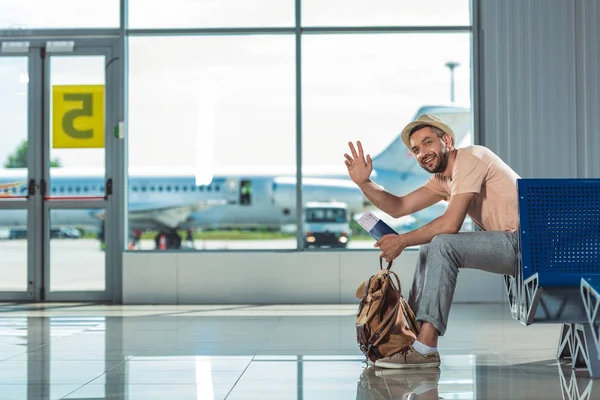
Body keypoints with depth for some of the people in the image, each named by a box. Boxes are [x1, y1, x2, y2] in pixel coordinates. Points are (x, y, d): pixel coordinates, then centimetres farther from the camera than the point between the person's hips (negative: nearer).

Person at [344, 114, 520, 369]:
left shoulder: (469, 158, -14)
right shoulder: (442, 179, 15)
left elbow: (451, 224, -22)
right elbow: (398, 207, 12)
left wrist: (403, 240, -15)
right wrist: (364, 183, -2)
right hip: (509, 245, 10)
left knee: (442, 245, -24)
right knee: (429, 249, 13)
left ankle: (425, 349, -24)